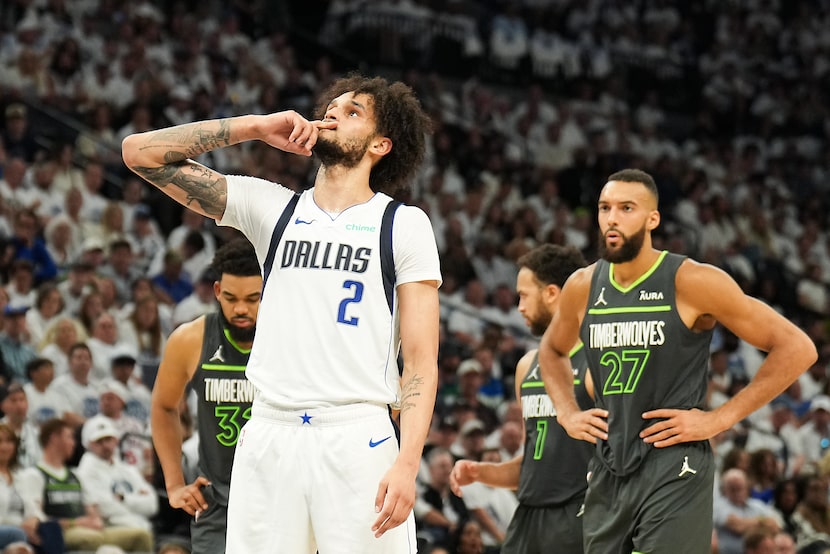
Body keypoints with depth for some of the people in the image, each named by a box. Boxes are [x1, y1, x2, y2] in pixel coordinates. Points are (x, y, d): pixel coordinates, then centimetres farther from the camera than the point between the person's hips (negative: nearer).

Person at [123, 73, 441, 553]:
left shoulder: (404, 225, 5)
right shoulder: (270, 207, 13)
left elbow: (421, 362, -1)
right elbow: (141, 152, 10)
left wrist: (407, 463, -13)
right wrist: (257, 127, 6)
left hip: (358, 439, -3)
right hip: (269, 436, 3)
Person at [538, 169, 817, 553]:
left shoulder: (692, 283, -10)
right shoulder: (582, 288, 7)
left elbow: (797, 348, -9)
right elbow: (552, 350, 30)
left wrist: (720, 419, -11)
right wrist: (567, 413, 12)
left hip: (674, 476, -6)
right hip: (607, 476, 6)